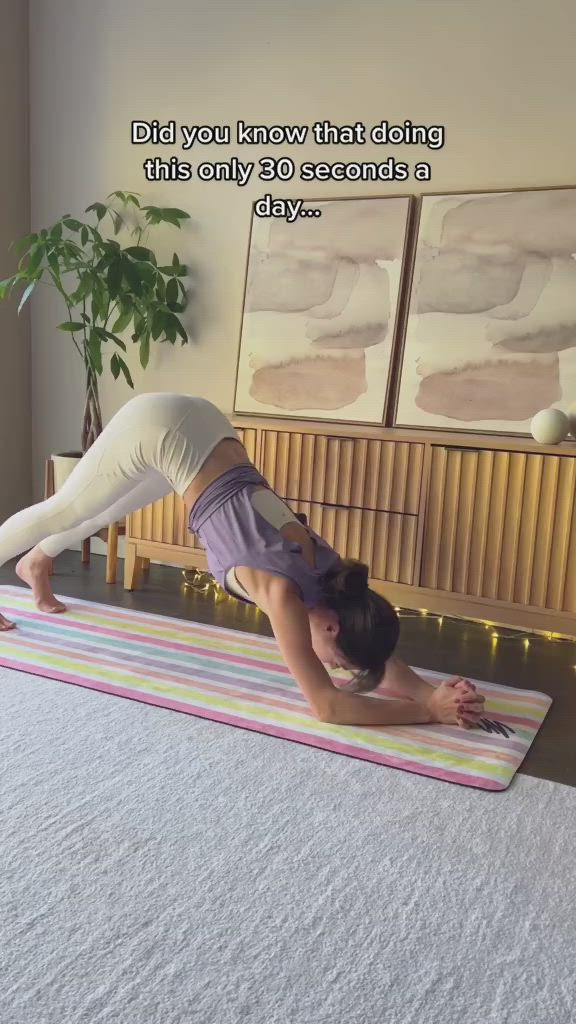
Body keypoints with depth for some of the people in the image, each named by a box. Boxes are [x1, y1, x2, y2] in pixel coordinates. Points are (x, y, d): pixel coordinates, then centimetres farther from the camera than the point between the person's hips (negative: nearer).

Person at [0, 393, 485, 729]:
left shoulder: (335, 575, -9)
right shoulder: (285, 592, -27)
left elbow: (381, 655, 1)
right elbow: (326, 705, -29)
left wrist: (432, 693, -16)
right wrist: (431, 713, -28)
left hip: (198, 423, 7)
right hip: (157, 428, -7)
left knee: (110, 512, 29)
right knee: (65, 510, 14)